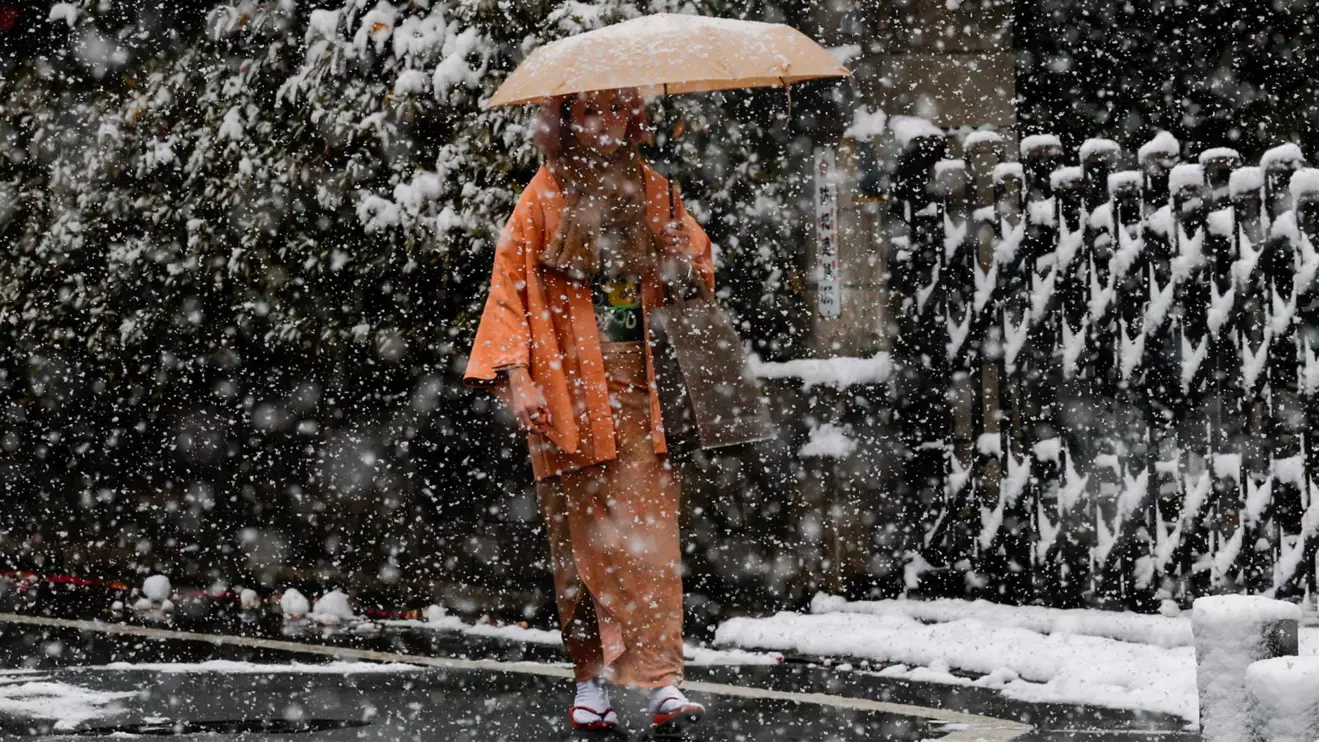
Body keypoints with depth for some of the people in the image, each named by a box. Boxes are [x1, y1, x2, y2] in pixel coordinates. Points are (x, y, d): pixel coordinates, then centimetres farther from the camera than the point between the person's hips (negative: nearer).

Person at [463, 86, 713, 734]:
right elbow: (511, 286, -1)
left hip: (639, 385, 2)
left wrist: (685, 273, 0)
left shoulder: (647, 188, 11)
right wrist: (516, 375, -12)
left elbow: (694, 256, 24)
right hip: (568, 388, -2)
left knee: (648, 530, -6)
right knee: (584, 536, 0)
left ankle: (659, 678, -8)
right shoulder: (544, 195, 3)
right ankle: (592, 682, 7)